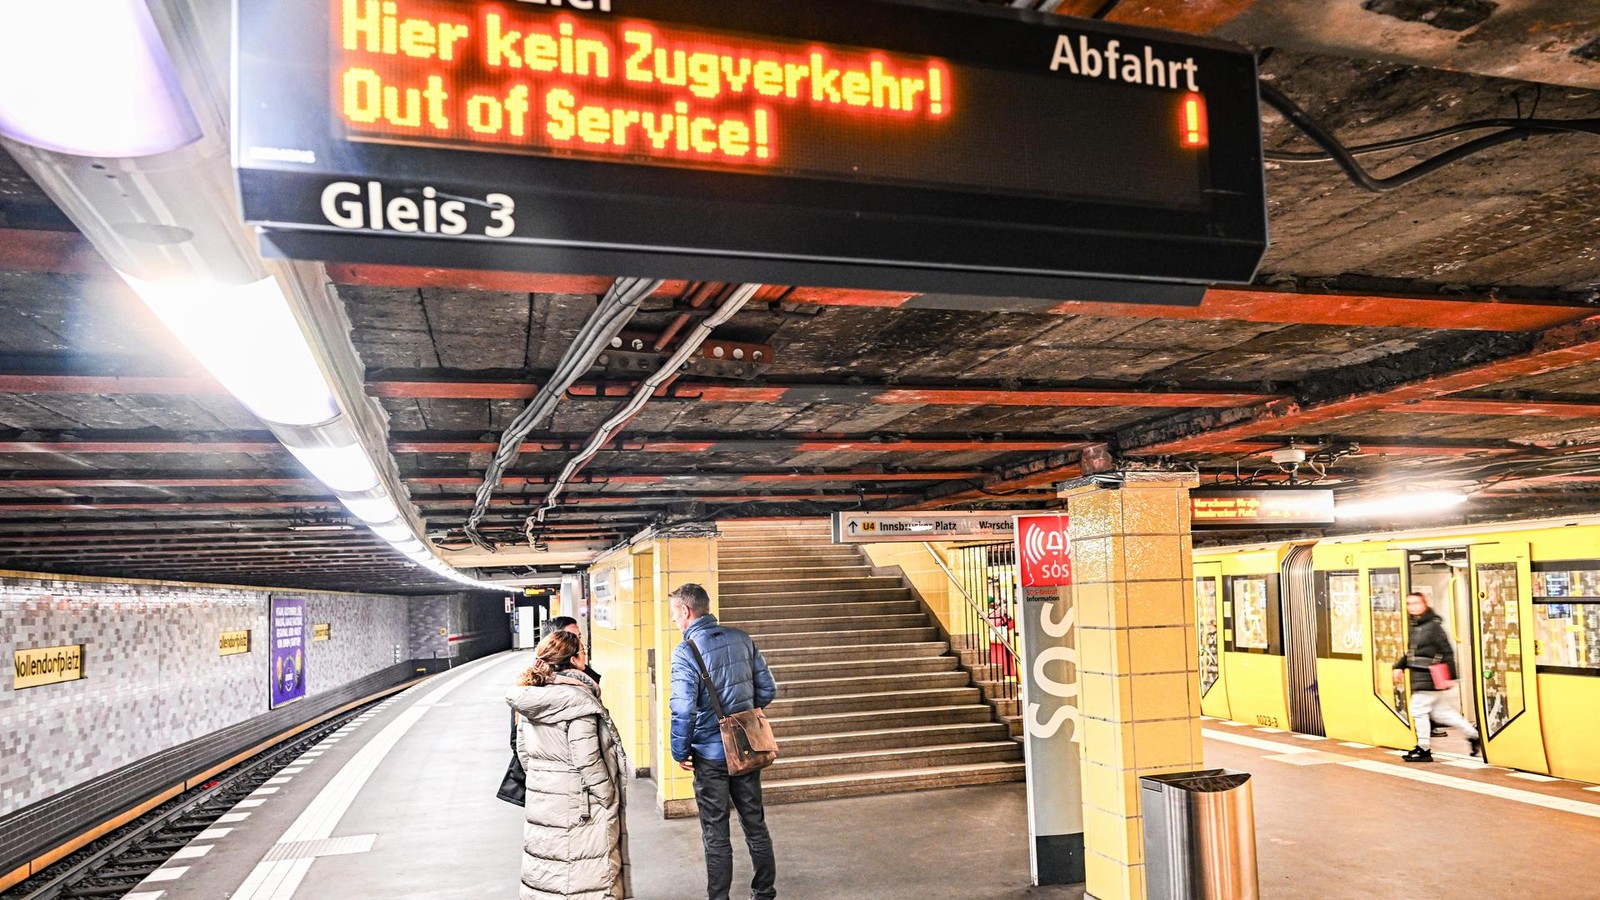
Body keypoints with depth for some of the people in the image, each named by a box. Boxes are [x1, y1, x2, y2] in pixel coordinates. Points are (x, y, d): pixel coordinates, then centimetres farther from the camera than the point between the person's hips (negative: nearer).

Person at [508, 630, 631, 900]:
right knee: (586, 877, 2)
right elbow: (587, 760, -19)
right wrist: (609, 801, -9)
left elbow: (523, 751, 11)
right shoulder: (577, 699, -18)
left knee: (544, 871, 16)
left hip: (540, 801, 7)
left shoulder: (529, 698, 4)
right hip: (577, 807, -7)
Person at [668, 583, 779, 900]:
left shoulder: (686, 651, -17)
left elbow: (683, 711, -22)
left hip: (710, 756, -5)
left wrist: (680, 752, -7)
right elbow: (767, 690, 4)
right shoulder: (741, 639, 0)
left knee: (716, 835, 7)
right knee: (755, 824, 17)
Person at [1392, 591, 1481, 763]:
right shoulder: (1415, 626, 13)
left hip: (1428, 677, -9)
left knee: (1418, 709, -3)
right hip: (1419, 676, 9)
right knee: (1440, 712, 13)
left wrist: (1450, 677, -19)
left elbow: (1448, 652, -16)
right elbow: (1411, 652, 23)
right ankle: (1473, 735, 23)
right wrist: (1399, 667, 15)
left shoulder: (1433, 626, -13)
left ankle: (1423, 749, 6)